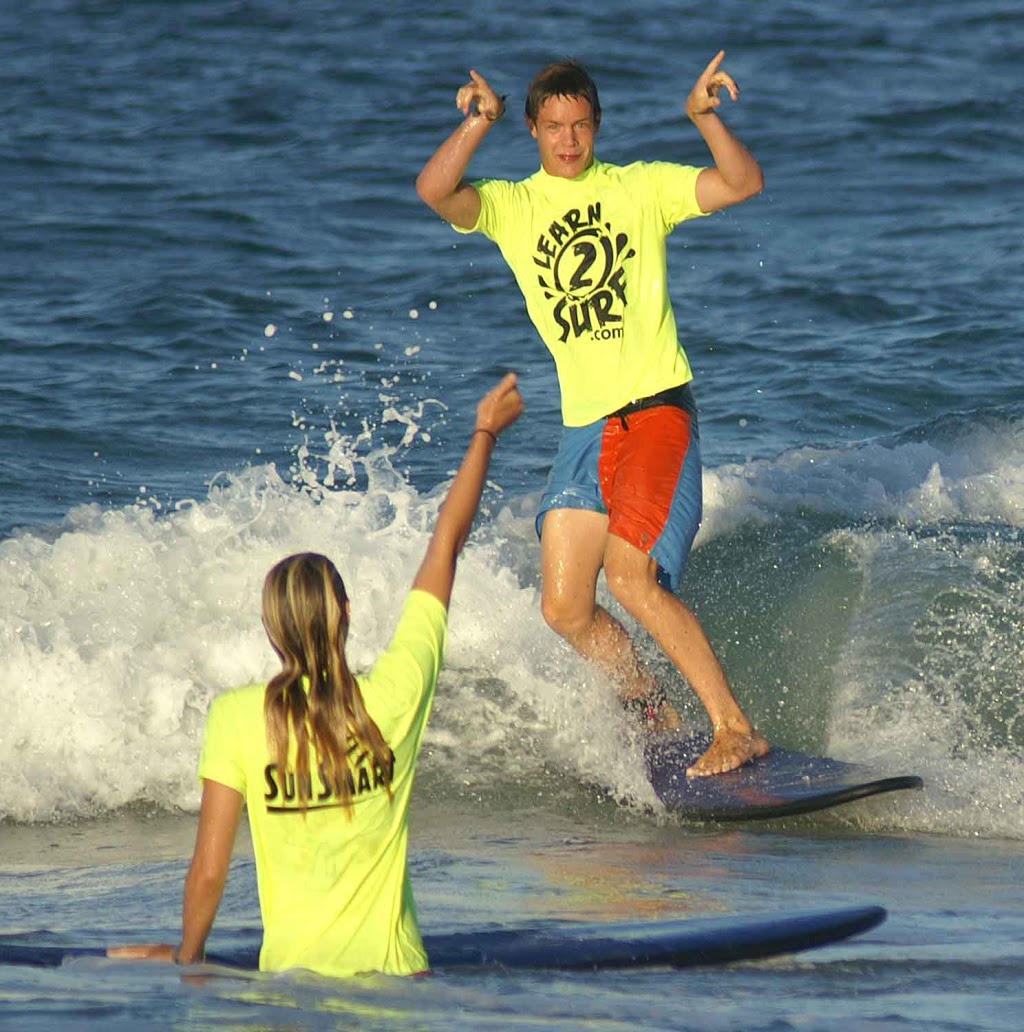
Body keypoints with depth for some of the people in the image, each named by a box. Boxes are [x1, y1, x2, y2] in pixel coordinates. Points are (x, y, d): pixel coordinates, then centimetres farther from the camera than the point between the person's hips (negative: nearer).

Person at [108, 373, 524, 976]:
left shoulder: (237, 716, -5)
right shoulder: (396, 695, -2)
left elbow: (209, 871, -3)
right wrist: (486, 433, 26)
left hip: (292, 971, -1)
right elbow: (448, 542, 13)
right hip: (394, 970, 1)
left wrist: (187, 961, 15)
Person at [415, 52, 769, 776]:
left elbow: (744, 184, -7)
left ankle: (738, 729, -14)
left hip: (657, 411, -5)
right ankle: (657, 716, 25)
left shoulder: (642, 188, 4)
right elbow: (434, 191, -11)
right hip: (584, 428, 5)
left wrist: (705, 117, -21)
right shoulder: (510, 206, 8)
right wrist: (479, 124, -23)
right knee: (565, 611, 2)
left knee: (631, 578, -21)